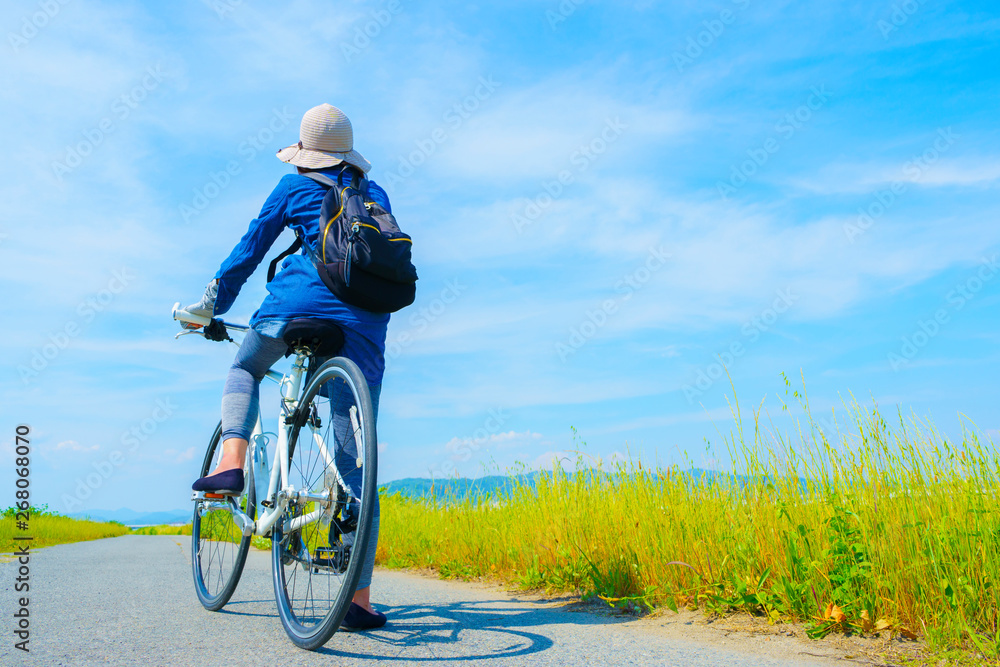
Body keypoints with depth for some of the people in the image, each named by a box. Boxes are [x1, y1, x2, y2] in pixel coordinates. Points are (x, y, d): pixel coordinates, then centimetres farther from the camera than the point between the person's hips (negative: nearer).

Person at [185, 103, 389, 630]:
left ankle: (231, 462, 3)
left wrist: (211, 304, 28)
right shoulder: (375, 193, 26)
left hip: (301, 299, -2)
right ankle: (359, 600, -1)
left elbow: (250, 248, 18)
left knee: (245, 370, 31)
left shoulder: (293, 187, 17)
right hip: (366, 318, 2)